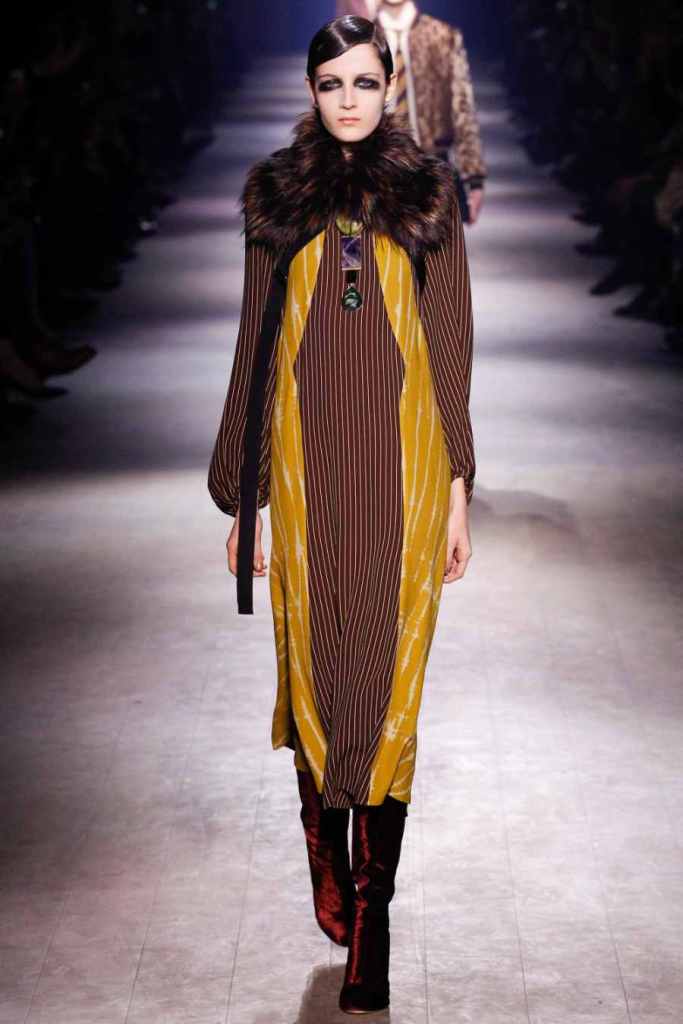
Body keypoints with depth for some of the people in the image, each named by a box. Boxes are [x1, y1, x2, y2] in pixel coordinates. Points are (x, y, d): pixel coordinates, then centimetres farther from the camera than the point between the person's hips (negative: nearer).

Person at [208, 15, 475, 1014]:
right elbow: (255, 344, 10)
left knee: (387, 677, -2)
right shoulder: (276, 194, 8)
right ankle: (326, 856, 26)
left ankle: (369, 915, 3)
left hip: (403, 454, -1)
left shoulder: (429, 193, 6)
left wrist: (458, 493, 1)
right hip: (305, 454, 1)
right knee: (311, 664, 5)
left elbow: (450, 344, 6)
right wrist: (242, 497, 7)